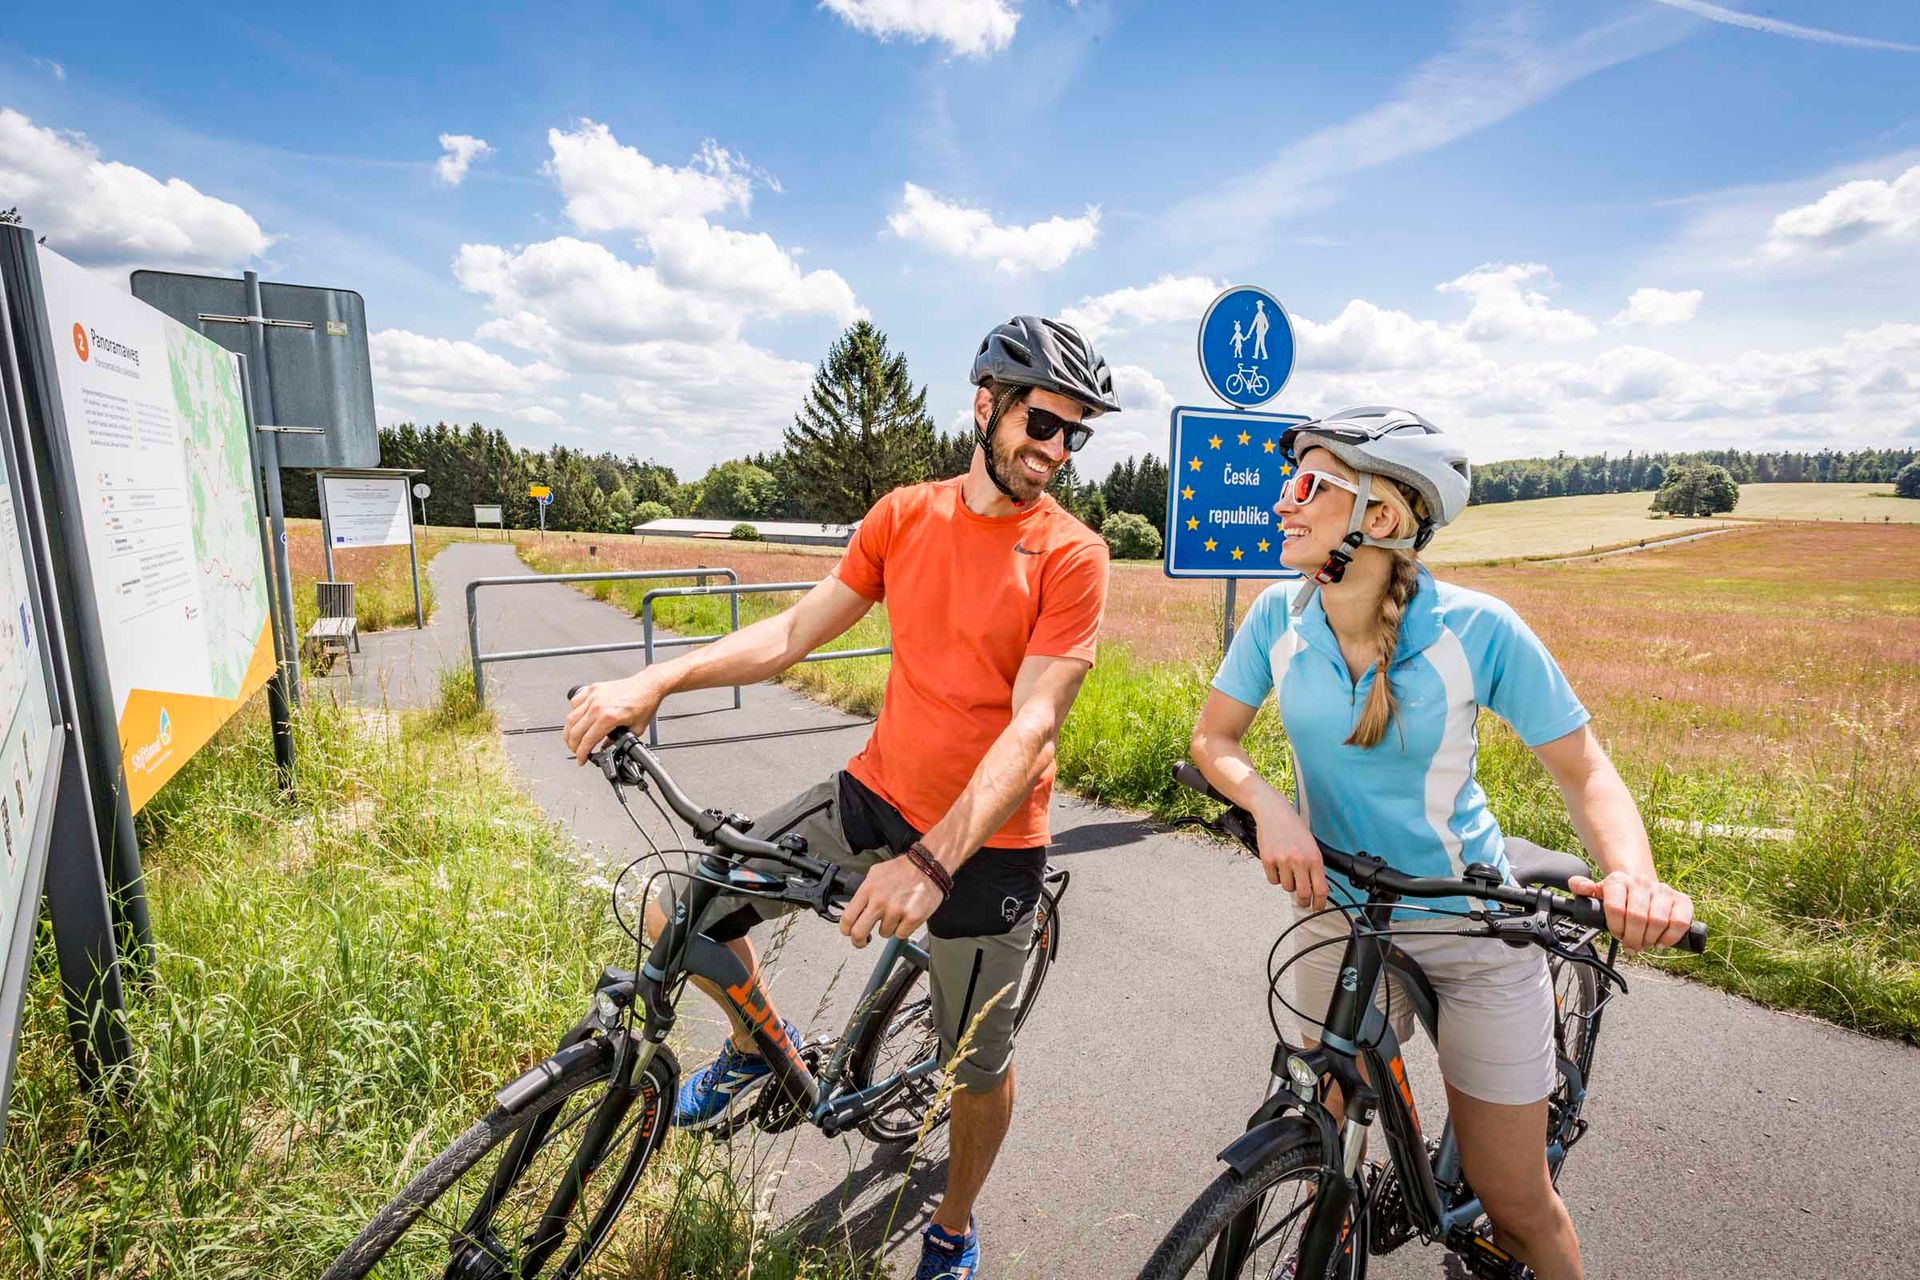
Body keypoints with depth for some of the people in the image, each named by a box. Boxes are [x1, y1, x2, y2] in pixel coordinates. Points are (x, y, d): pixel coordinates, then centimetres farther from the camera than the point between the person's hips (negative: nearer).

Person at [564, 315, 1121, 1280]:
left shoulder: (1071, 556, -13)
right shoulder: (904, 515, -1)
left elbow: (1032, 724, -21)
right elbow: (795, 631, 1)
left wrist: (932, 858, -33)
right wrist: (655, 681, -11)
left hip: (985, 840, -3)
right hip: (875, 791, 4)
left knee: (977, 1064, 13)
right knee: (677, 920, -1)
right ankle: (761, 1049, 31)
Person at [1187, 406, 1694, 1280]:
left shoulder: (1476, 629, -19)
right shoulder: (1282, 615, -12)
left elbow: (1583, 768, -11)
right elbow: (1214, 737, -3)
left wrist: (1633, 874, -30)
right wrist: (1269, 808, -23)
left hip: (1473, 928, -2)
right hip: (1336, 912, 2)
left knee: (1516, 1204, 8)